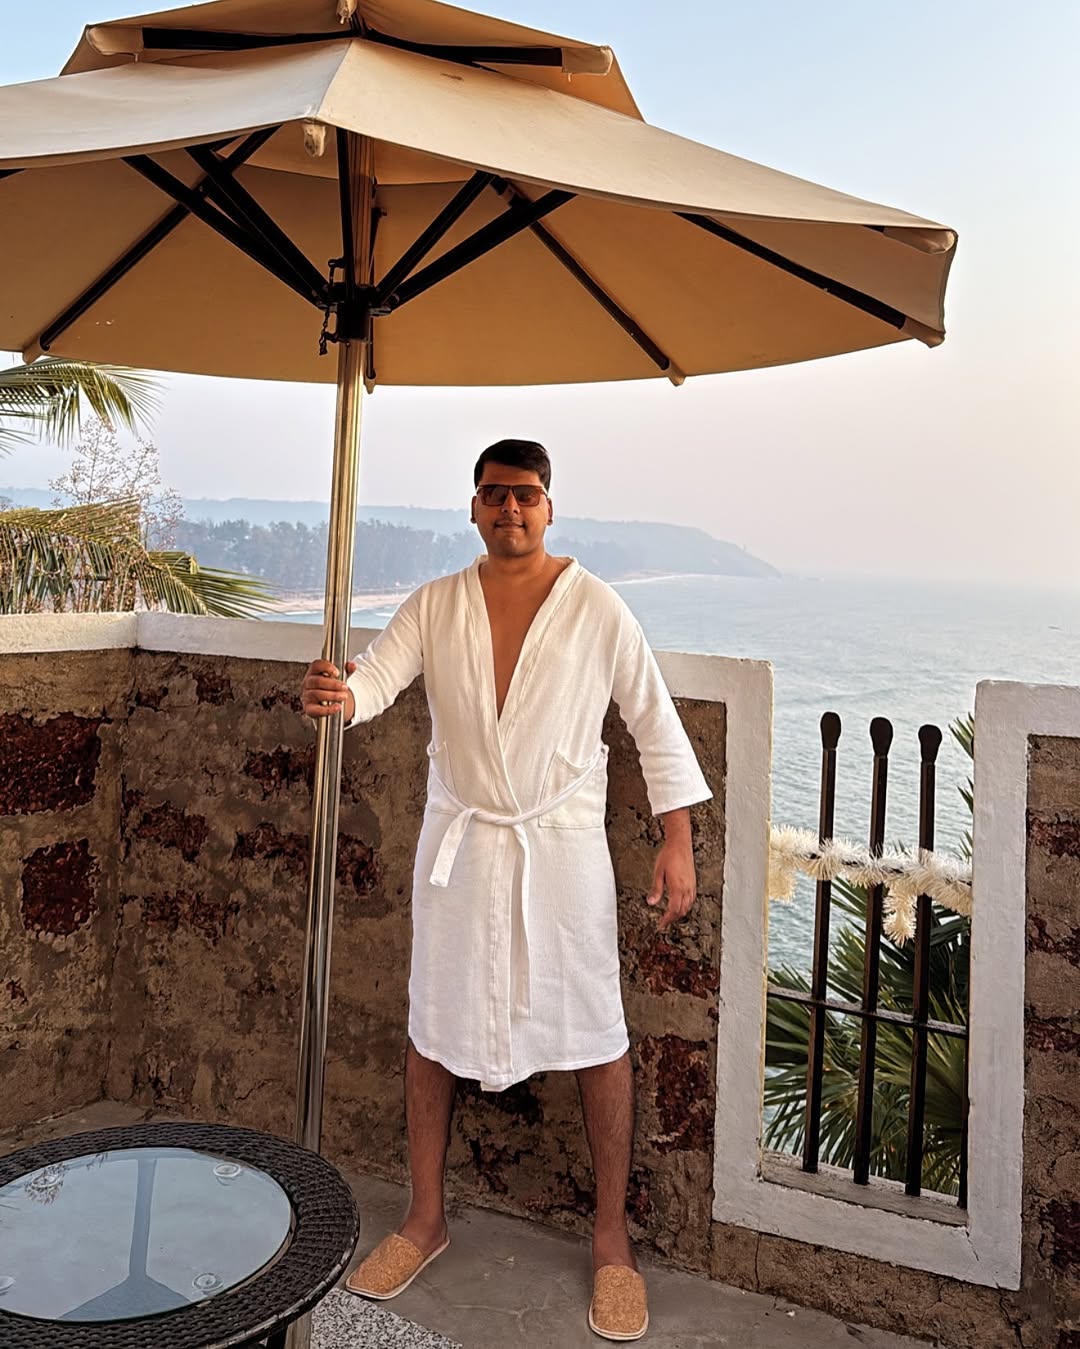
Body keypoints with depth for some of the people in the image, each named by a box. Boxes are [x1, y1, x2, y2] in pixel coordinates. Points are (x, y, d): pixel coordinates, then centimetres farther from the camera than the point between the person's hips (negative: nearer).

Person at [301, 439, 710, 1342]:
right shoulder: (434, 606, 2)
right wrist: (341, 697, -36)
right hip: (458, 844, 3)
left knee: (596, 1033, 3)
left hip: (562, 845, -2)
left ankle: (612, 1236, 24)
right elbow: (380, 673, -11)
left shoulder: (596, 609, -5)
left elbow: (655, 721, -2)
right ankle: (426, 1218, 33)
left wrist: (678, 841, -5)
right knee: (433, 1027, 12)